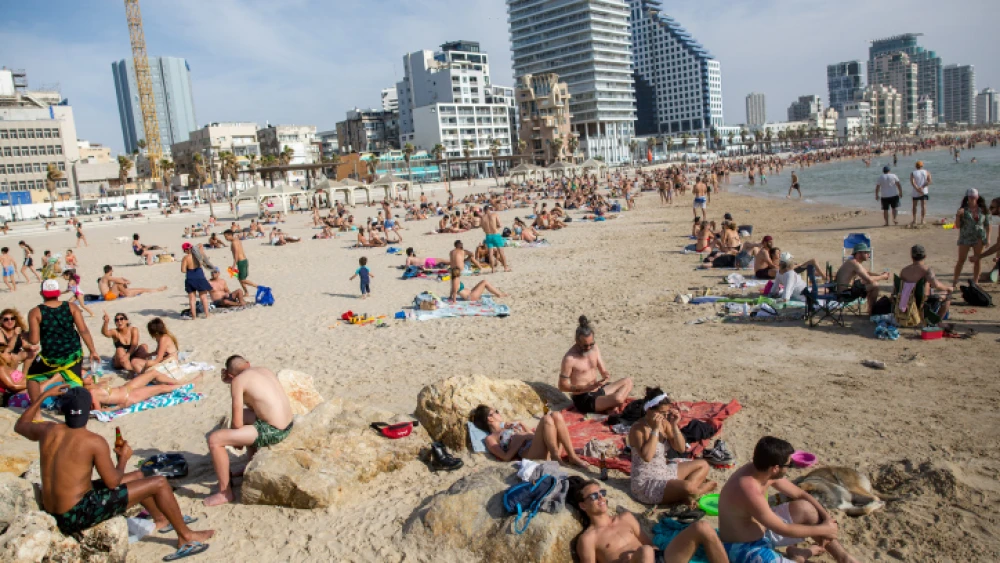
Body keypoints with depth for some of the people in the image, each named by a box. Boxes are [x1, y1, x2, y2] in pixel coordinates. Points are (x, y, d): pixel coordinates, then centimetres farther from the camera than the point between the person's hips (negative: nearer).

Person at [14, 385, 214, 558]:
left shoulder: (48, 431, -2)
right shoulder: (94, 442, -20)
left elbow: (20, 425, 22)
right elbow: (113, 482, -13)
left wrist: (43, 396, 26)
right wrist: (123, 458, 4)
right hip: (78, 516, -8)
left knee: (137, 475, 24)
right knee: (159, 483, -4)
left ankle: (161, 519, 46)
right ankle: (186, 536, 12)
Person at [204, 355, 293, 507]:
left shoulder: (238, 381, -7)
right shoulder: (265, 371, 14)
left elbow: (237, 423, -7)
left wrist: (236, 441, 12)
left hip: (272, 431, -9)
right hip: (287, 425, 9)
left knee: (214, 439, -3)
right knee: (245, 415, 34)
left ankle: (225, 492, 7)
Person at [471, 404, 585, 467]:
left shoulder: (510, 426, 35)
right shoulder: (490, 439, 13)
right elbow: (506, 457, -3)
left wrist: (524, 429, 12)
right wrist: (521, 439, -5)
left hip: (546, 447, 7)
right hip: (530, 452, -7)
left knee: (556, 416, -20)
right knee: (546, 419, -29)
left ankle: (572, 456, -21)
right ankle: (556, 457, -24)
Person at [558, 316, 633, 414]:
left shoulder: (594, 347, 2)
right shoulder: (569, 359, -20)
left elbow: (603, 371, 9)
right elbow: (562, 386, -16)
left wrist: (606, 376, -17)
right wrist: (588, 387, -24)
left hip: (598, 391, 9)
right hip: (583, 400, -9)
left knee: (628, 381, 9)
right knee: (617, 399, -29)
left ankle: (612, 406, -5)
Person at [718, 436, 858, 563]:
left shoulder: (761, 470, -8)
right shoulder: (750, 491, -36)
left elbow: (799, 494, 7)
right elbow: (783, 529, -25)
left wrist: (827, 517, -4)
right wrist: (822, 529, -12)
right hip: (744, 548, -9)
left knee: (805, 508, 3)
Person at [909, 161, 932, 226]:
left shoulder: (913, 173, -1)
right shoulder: (927, 172, 3)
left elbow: (912, 182, -16)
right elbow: (930, 181, -10)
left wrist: (917, 189, -19)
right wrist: (922, 187, -15)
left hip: (915, 192, 0)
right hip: (924, 191, 0)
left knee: (914, 206, 13)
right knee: (923, 206, 2)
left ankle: (914, 220, 14)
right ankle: (922, 220, -4)